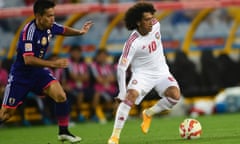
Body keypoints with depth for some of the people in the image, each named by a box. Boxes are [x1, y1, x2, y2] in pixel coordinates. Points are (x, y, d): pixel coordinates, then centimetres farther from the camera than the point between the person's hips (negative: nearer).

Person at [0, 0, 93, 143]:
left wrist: (80, 32, 2)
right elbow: (28, 59, -34)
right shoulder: (29, 31, -28)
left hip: (38, 72, 6)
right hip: (20, 75, -6)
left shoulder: (51, 27, -7)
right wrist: (53, 63, -37)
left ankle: (63, 132, 1)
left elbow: (64, 30, 19)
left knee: (61, 95, -14)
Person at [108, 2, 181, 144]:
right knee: (131, 96, -31)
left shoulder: (155, 25, -9)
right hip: (142, 73, -5)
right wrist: (122, 92, -28)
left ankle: (148, 114, 5)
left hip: (161, 72, 5)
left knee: (175, 95, -22)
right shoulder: (132, 43, -24)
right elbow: (121, 67, -24)